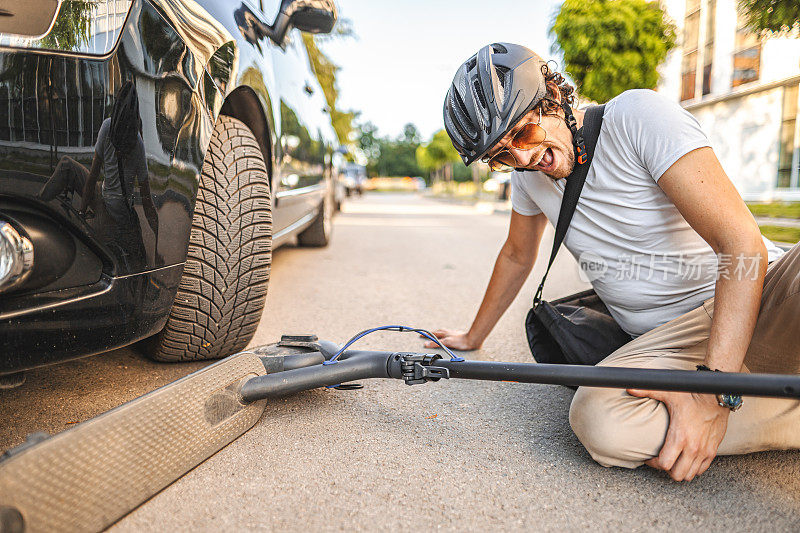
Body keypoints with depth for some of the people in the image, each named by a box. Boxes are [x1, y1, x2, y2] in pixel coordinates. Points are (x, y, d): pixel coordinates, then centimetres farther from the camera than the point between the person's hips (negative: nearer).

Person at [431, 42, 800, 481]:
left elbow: (743, 245, -22)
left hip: (761, 298, -5)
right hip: (673, 340, 6)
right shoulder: (527, 173, 5)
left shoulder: (636, 114, -14)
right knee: (598, 420, -30)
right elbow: (516, 257, 22)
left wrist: (713, 392, -28)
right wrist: (472, 337, 27)